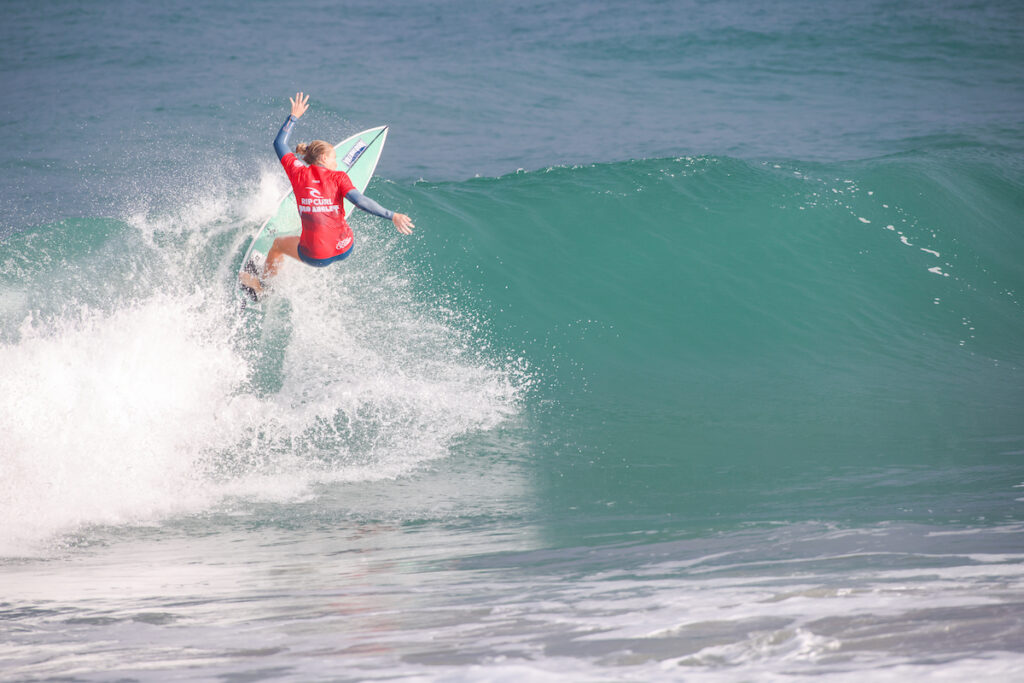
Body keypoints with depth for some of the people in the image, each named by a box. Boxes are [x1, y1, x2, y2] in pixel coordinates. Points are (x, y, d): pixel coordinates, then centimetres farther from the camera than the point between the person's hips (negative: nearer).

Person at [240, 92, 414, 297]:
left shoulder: (298, 173, 1)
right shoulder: (338, 177, -4)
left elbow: (279, 144, 16)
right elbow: (360, 201, -18)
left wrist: (294, 117, 26)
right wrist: (392, 216, -20)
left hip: (316, 255, -1)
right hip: (344, 249, 1)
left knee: (278, 244, 31)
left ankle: (261, 286, 51)